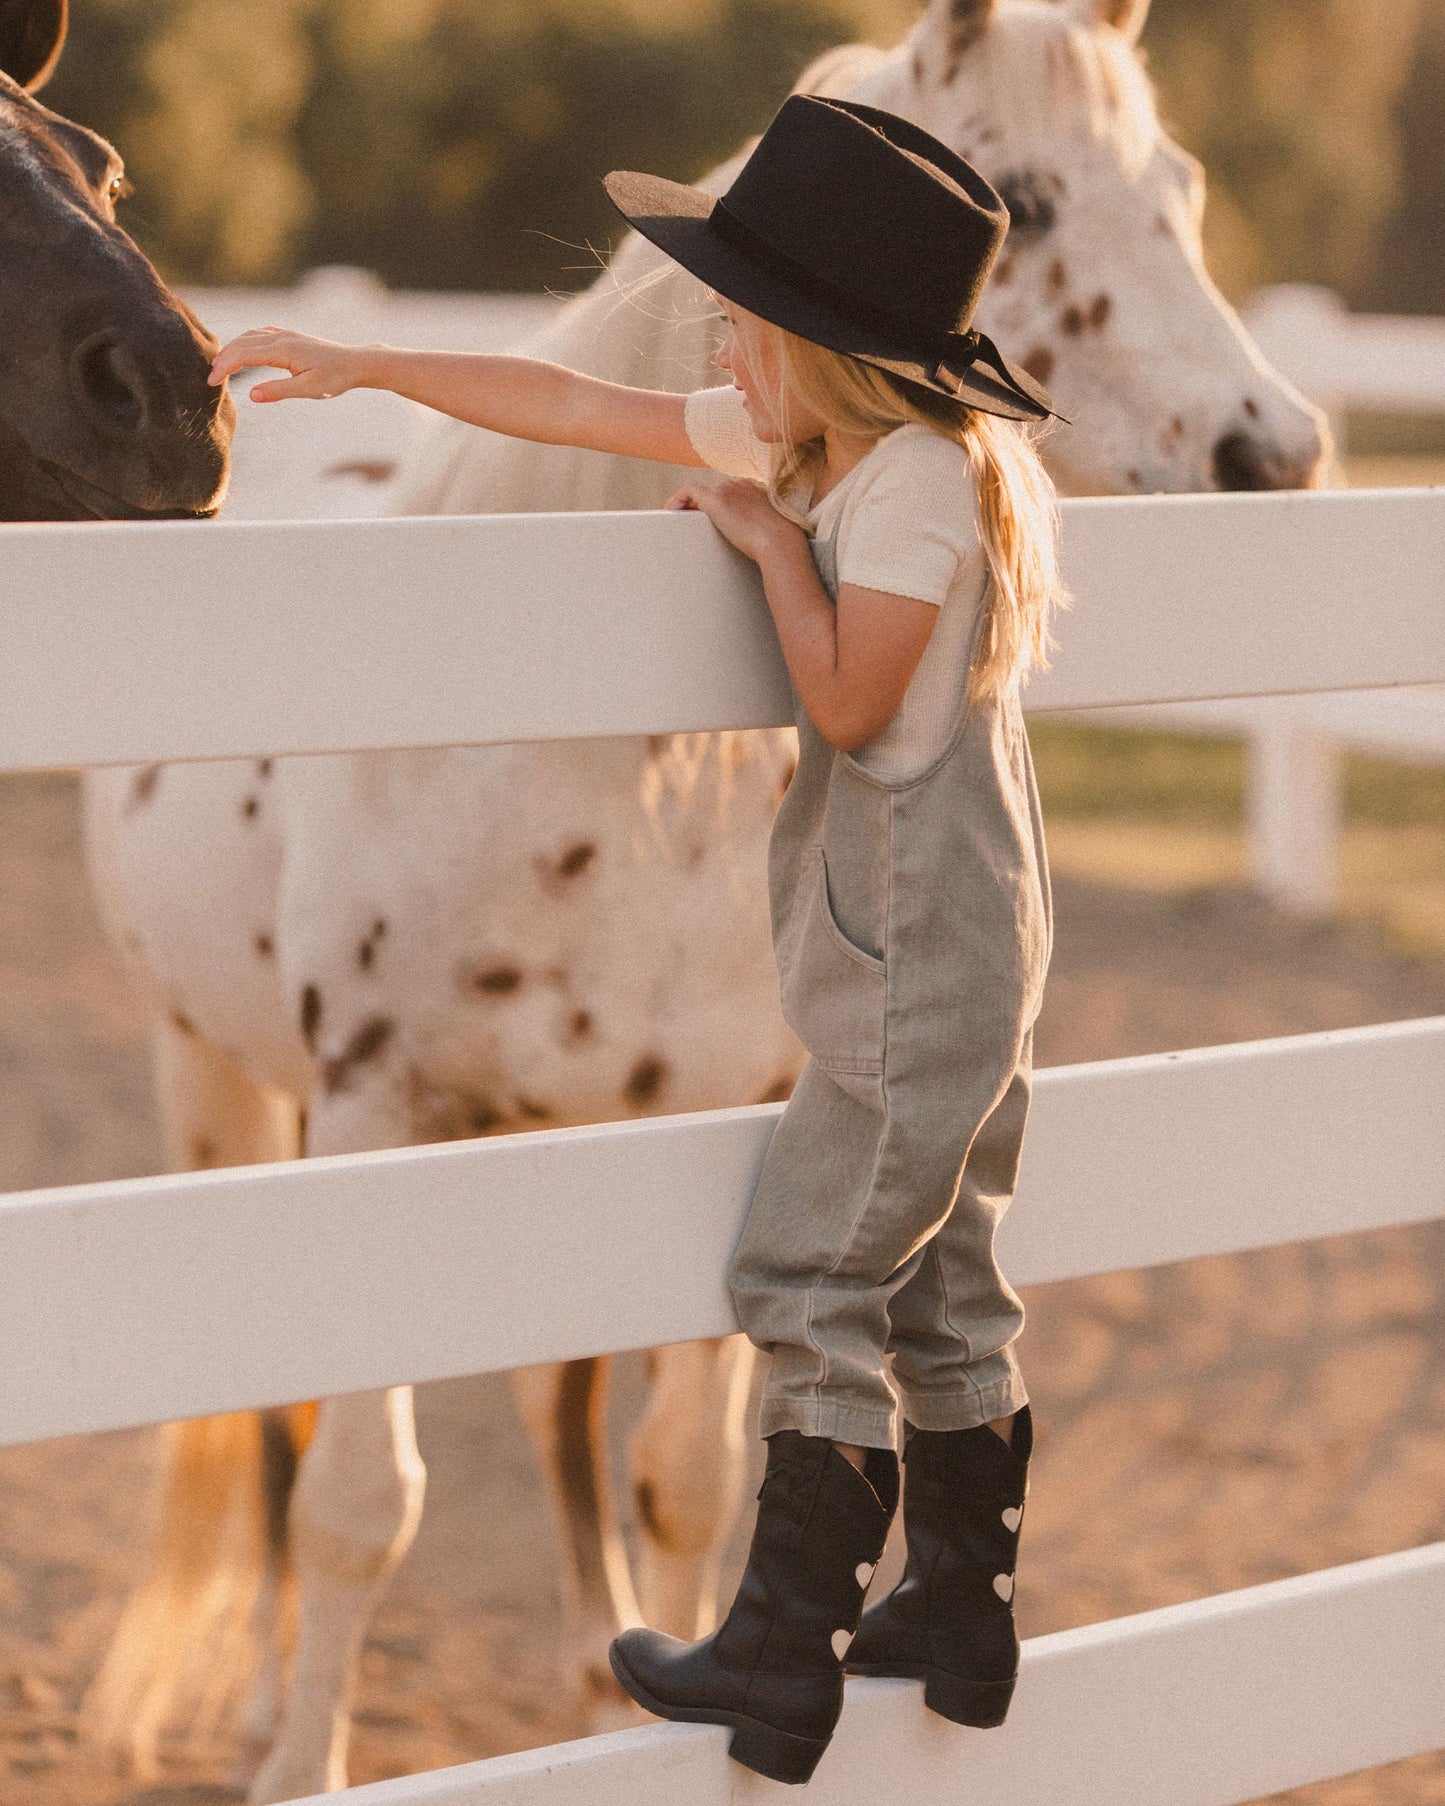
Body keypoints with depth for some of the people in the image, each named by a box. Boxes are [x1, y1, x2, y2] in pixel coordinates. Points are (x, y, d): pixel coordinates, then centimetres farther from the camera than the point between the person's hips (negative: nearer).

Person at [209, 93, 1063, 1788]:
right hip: (933, 951, 10)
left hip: (921, 962, -10)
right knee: (939, 1281, 15)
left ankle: (781, 1663, -1)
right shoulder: (802, 442, 8)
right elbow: (574, 406, 14)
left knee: (808, 1279, -6)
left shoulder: (921, 478, -19)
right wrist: (363, 365, 17)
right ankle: (959, 1615, 24)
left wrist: (774, 544, -12)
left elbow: (846, 699, -22)